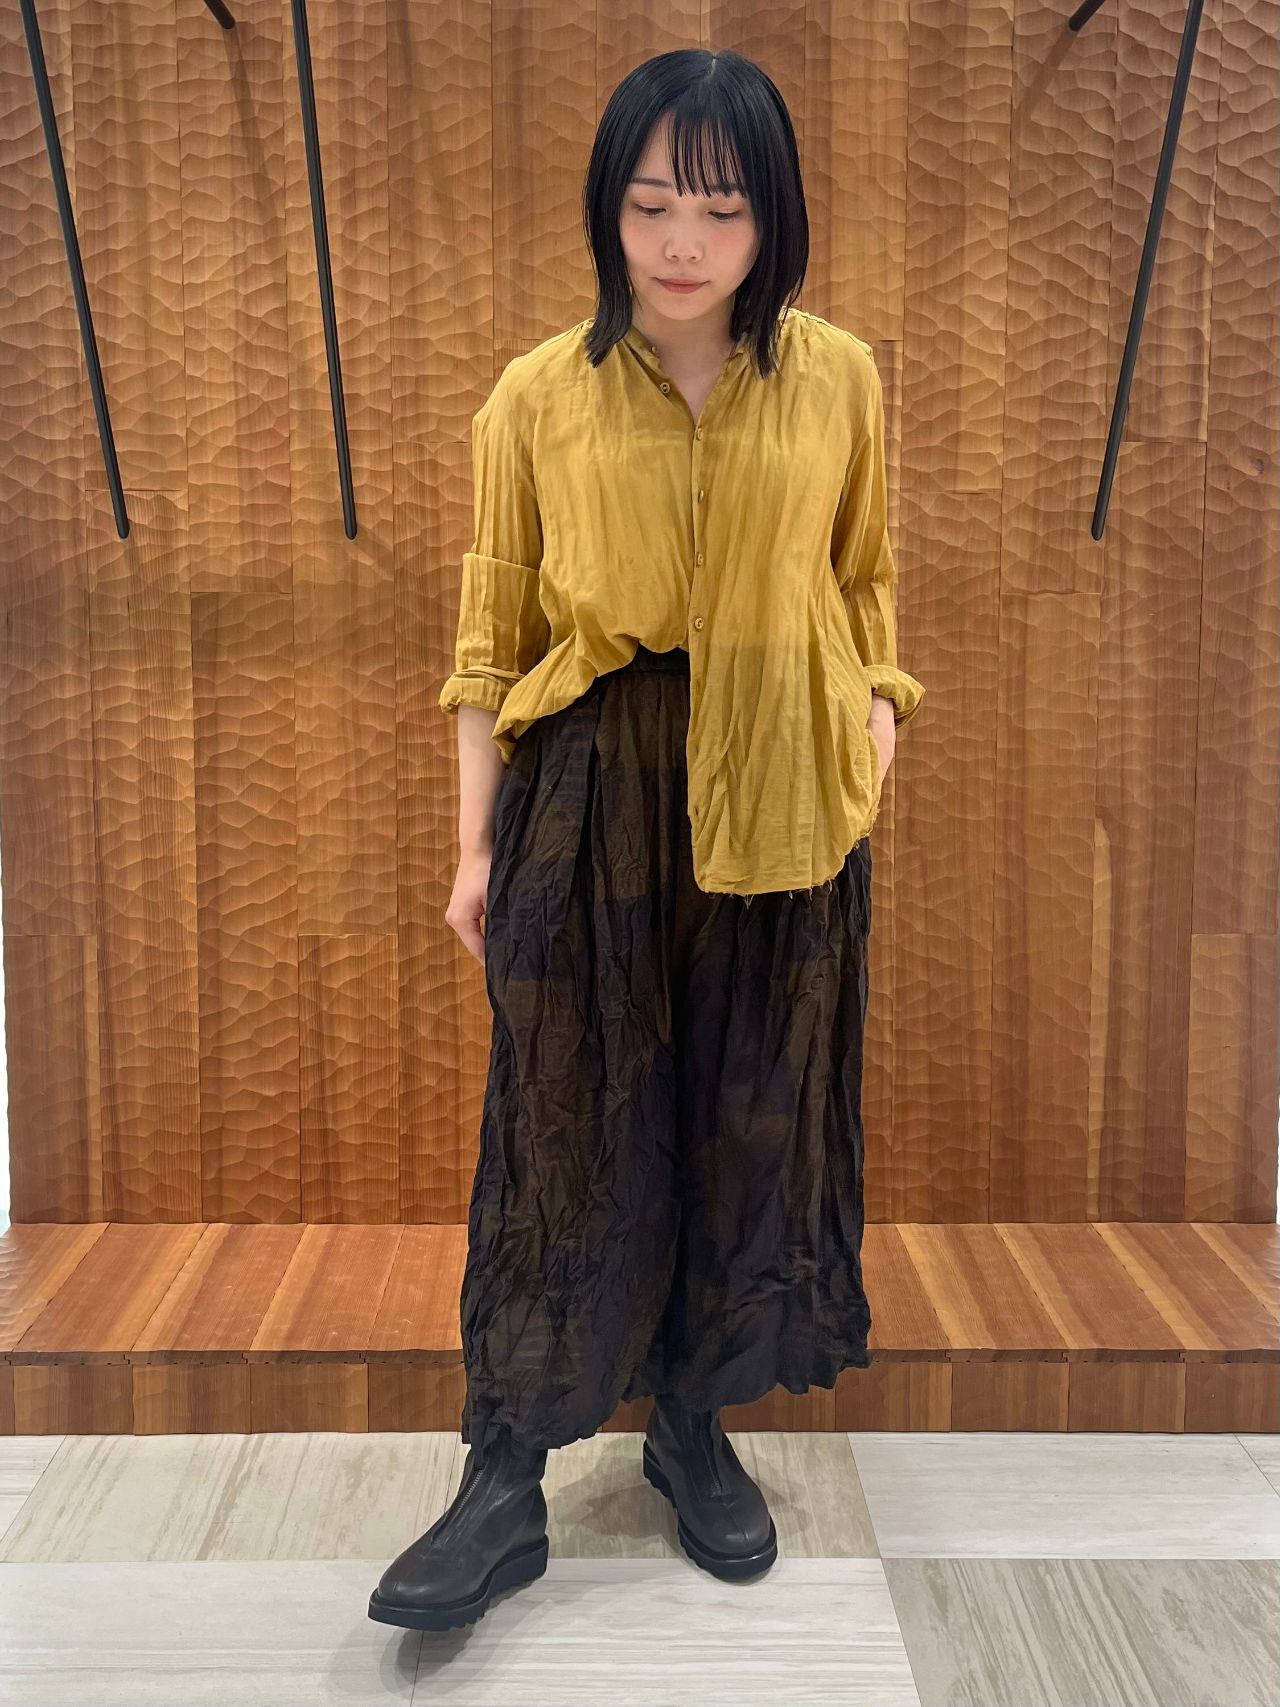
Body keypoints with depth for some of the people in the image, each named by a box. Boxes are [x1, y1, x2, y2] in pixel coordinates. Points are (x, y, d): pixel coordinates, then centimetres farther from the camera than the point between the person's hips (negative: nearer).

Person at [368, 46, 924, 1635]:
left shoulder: (839, 380, 3)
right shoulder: (536, 397, 0)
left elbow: (864, 584, 11)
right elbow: (492, 637, 2)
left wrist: (879, 714, -6)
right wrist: (477, 845, 1)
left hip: (777, 807, 2)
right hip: (587, 798, -1)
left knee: (752, 1119, 10)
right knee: (568, 1123, 5)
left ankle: (697, 1424, 32)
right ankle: (507, 1480, 18)